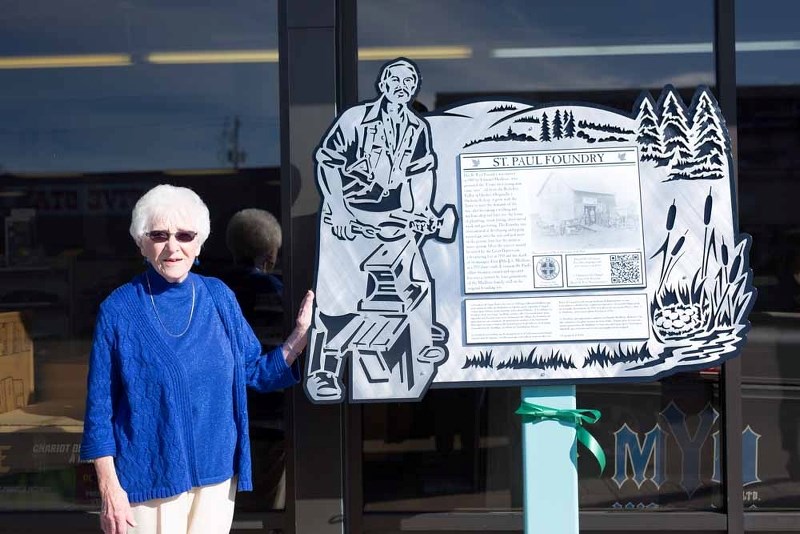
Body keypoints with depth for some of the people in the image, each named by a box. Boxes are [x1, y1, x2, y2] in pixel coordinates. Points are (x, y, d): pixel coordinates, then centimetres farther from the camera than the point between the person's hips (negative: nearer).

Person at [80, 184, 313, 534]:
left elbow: (255, 372, 9)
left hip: (216, 474, 4)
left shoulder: (218, 297, 2)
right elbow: (100, 408, -5)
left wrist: (300, 336, -6)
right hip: (147, 478, -3)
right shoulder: (119, 309, -8)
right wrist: (109, 489, -9)